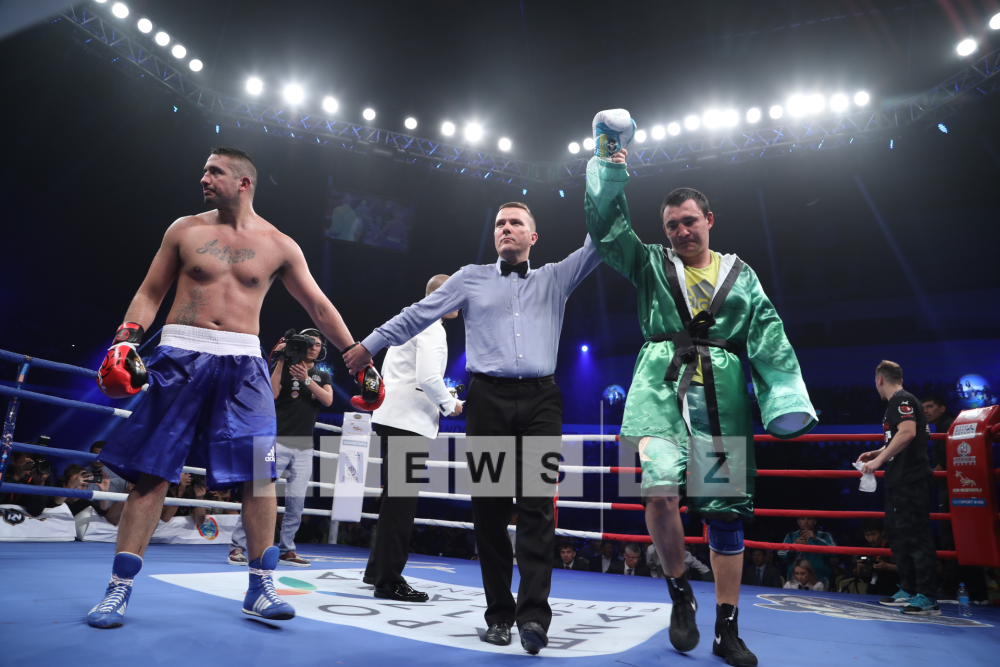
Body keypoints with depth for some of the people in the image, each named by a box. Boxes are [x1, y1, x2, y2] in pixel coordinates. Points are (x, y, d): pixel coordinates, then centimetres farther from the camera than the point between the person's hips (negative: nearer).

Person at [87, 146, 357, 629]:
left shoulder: (278, 245, 7)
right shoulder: (185, 229, 9)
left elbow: (320, 307, 9)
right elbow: (151, 292, 12)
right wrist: (126, 338, -5)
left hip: (242, 363, 0)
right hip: (181, 356, 1)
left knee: (261, 473, -6)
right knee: (151, 472, 0)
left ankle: (259, 589, 6)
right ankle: (119, 589, 13)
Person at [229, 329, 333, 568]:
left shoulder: (322, 376, 13)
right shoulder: (285, 368, 5)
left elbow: (328, 400, -6)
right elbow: (272, 394, -12)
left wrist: (306, 380, -19)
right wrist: (281, 361, -13)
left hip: (304, 448, 3)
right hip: (279, 441, -3)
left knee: (296, 500, 1)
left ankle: (286, 550, 11)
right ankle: (237, 546, 0)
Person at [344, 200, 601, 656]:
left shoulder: (555, 278, 18)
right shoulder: (472, 278, 15)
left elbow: (598, 244, 11)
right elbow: (420, 314, 14)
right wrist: (370, 345, 14)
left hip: (540, 400, 0)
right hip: (488, 399, 0)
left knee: (536, 506, -9)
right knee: (489, 507, 1)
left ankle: (533, 613, -9)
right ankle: (499, 613, 10)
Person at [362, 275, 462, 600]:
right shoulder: (431, 328, -11)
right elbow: (428, 378, -22)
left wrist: (441, 398, 18)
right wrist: (450, 404, -6)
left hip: (396, 418, 10)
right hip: (407, 422, -10)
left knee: (396, 498, 17)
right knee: (401, 502, -5)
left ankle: (378, 569, 27)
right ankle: (389, 580, 3)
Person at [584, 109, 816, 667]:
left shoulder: (740, 275, 15)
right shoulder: (651, 265, 14)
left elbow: (769, 337, 7)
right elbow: (607, 226, 6)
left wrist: (789, 399, -4)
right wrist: (610, 169, 0)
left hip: (723, 400, 2)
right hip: (661, 391, -1)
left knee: (726, 511, 3)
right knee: (660, 492, -22)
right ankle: (680, 592, 7)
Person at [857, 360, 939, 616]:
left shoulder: (901, 400, -11)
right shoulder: (898, 403, 19)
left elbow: (908, 433, -26)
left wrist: (879, 460, -22)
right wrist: (876, 453, 19)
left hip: (910, 480, -11)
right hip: (899, 482, 11)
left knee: (916, 537, -8)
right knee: (897, 536, 15)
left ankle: (928, 598, -3)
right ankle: (908, 591, 23)